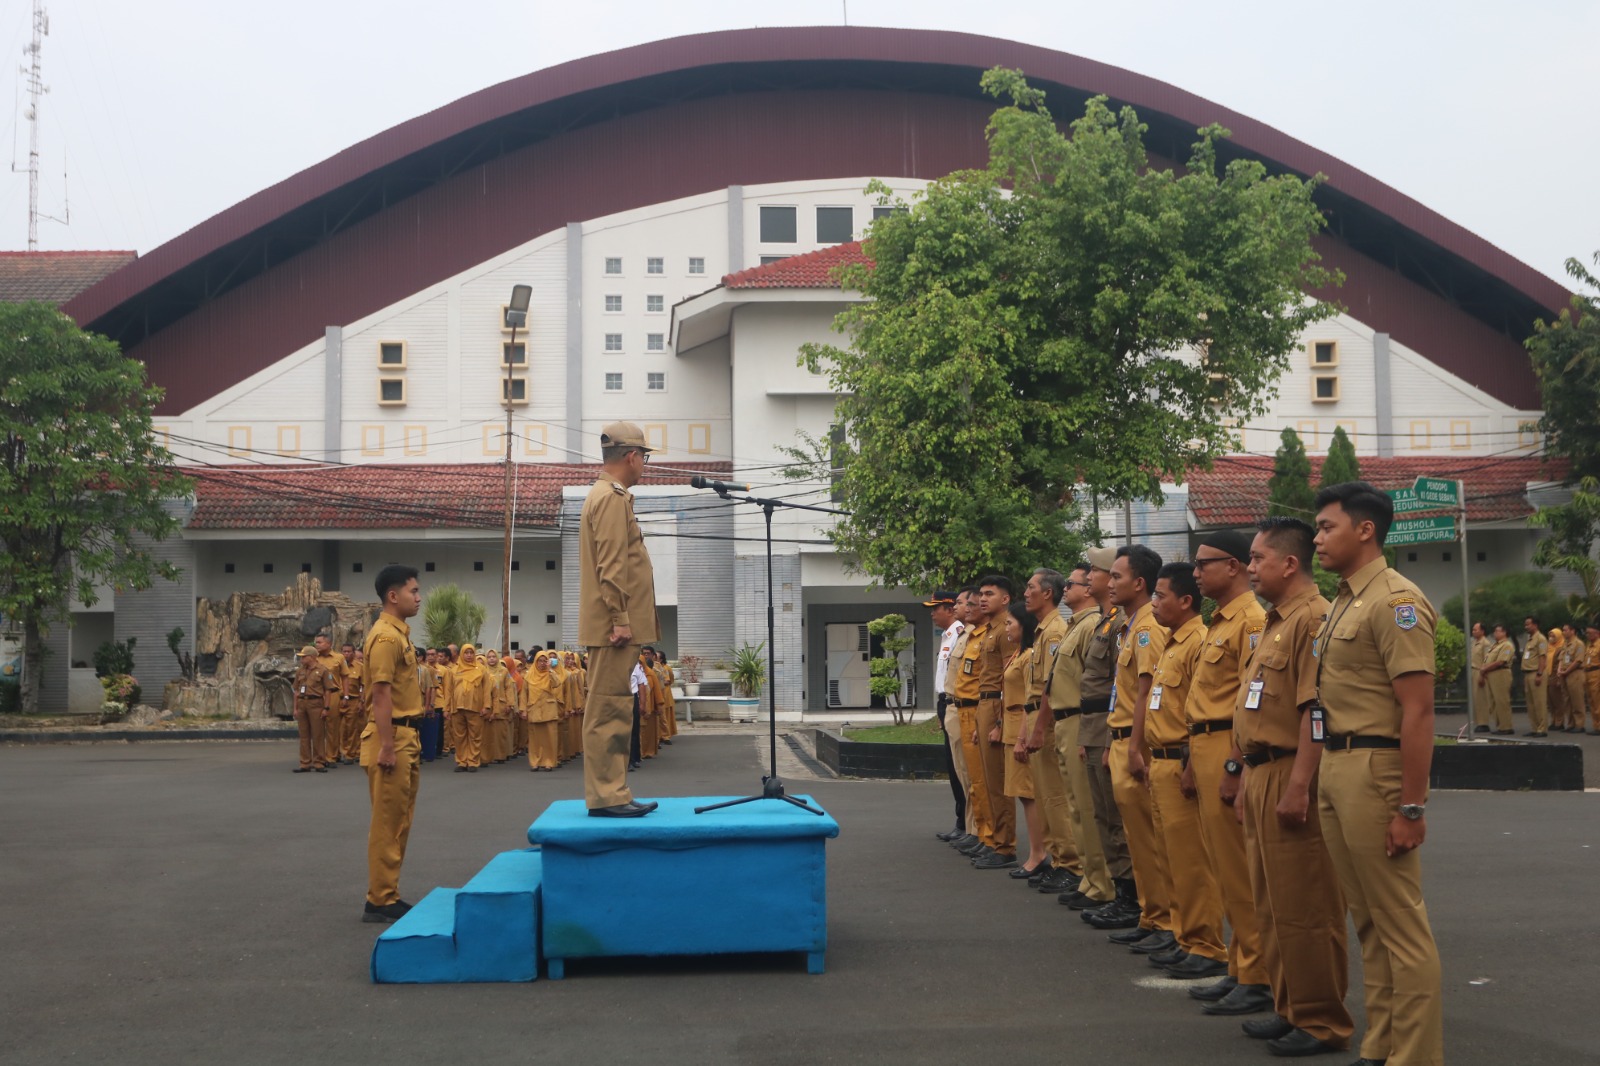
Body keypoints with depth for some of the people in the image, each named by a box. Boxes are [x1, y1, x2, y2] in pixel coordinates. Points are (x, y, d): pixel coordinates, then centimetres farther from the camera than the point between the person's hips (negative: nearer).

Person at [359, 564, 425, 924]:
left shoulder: (399, 633, 16)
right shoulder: (386, 636, -15)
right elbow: (381, 694, -20)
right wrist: (386, 746, -23)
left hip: (404, 736, 10)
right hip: (391, 737, -10)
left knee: (398, 822, 14)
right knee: (388, 823, -4)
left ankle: (387, 895, 20)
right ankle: (380, 901, 2)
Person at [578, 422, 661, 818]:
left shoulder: (607, 495, 21)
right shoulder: (613, 498, -11)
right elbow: (611, 566, -19)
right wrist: (620, 618, -21)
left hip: (614, 625, 10)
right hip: (615, 624, -10)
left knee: (612, 710, 11)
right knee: (608, 710, -7)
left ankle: (612, 794, 16)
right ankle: (605, 797, -5)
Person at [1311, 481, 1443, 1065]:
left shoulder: (1394, 600, -13)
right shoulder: (1345, 601, 15)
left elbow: (1418, 711, -18)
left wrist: (1411, 808, -20)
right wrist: (1326, 775, 14)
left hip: (1375, 771, -9)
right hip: (1335, 769, 10)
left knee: (1401, 925, -1)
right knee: (1368, 921, 15)